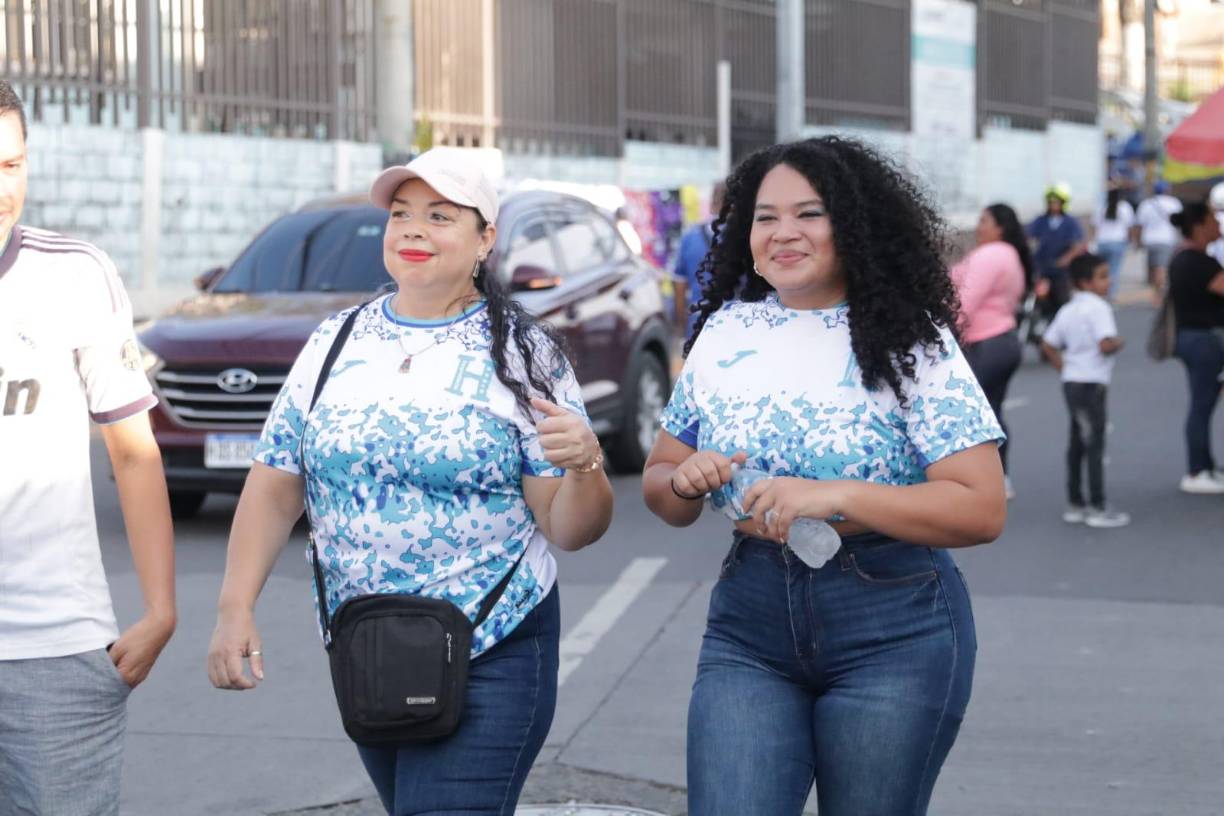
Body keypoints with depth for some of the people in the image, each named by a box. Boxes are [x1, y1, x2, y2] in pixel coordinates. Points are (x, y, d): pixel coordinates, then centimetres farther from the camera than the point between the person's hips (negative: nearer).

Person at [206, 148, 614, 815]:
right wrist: (236, 608, -1)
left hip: (489, 660, -4)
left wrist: (583, 465, -28)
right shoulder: (336, 343, 6)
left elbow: (569, 529, -8)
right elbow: (274, 488, 8)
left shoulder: (524, 354, -5)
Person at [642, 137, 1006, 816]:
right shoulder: (725, 333, 7)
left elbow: (982, 510, -14)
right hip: (749, 626, 3)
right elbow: (660, 486, 15)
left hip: (893, 631, -3)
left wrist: (834, 497, -23)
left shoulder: (912, 343, -7)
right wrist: (684, 481, -9)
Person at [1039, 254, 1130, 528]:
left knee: (1076, 443, 14)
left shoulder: (1067, 310, 12)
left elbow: (1048, 345, 15)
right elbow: (1105, 345, -25)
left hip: (1071, 381, 9)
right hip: (1091, 383, -9)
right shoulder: (1098, 307, -15)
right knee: (1094, 445, -5)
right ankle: (1097, 508, -3)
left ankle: (1075, 504, 20)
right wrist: (1118, 343, -5)